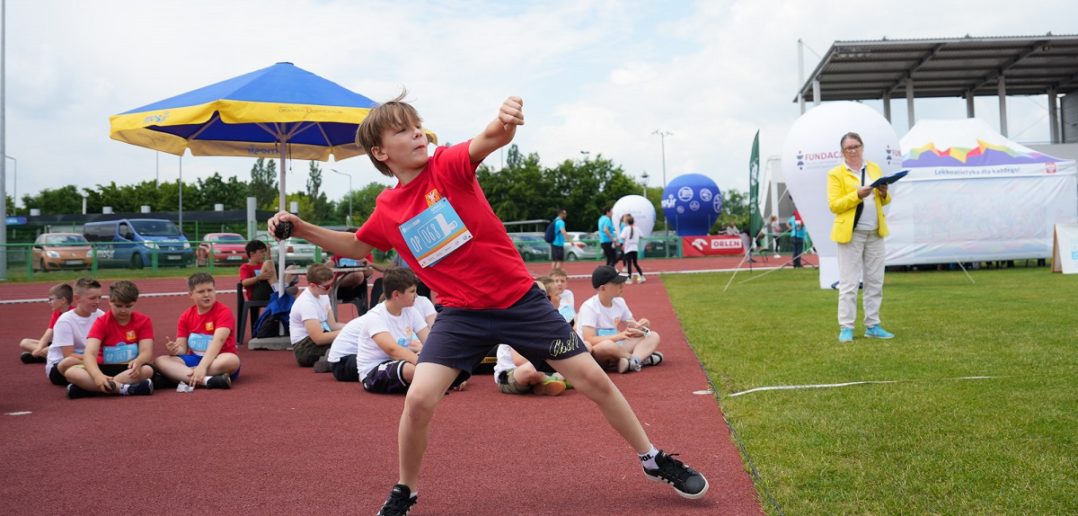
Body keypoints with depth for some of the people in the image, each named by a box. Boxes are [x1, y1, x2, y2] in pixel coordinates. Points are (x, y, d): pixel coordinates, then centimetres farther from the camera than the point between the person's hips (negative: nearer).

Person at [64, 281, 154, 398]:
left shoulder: (143, 321, -3)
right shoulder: (101, 322, -5)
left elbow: (146, 352, -13)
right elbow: (89, 354, -20)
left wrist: (137, 362, -40)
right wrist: (97, 375, -42)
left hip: (130, 369, 0)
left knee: (147, 370, -36)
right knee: (70, 372, -28)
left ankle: (89, 387, -30)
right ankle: (123, 388, -37)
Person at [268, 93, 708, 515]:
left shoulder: (448, 165, -10)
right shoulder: (386, 208, 2)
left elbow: (489, 141, -31)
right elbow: (357, 247, 21)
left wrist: (504, 124, -55)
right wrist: (301, 228, 9)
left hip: (520, 300, -2)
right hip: (462, 314, 2)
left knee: (593, 379, 1)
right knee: (418, 400, -14)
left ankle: (654, 460, 24)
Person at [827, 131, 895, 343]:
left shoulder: (875, 168, 13)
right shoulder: (836, 174, -2)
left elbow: (884, 201, 15)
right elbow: (834, 205, -8)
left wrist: (883, 194, -7)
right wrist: (857, 195, -20)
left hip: (875, 233, 5)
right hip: (851, 234, -5)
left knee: (875, 282, 8)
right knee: (849, 283, -5)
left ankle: (872, 326, 15)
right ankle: (846, 328, 0)